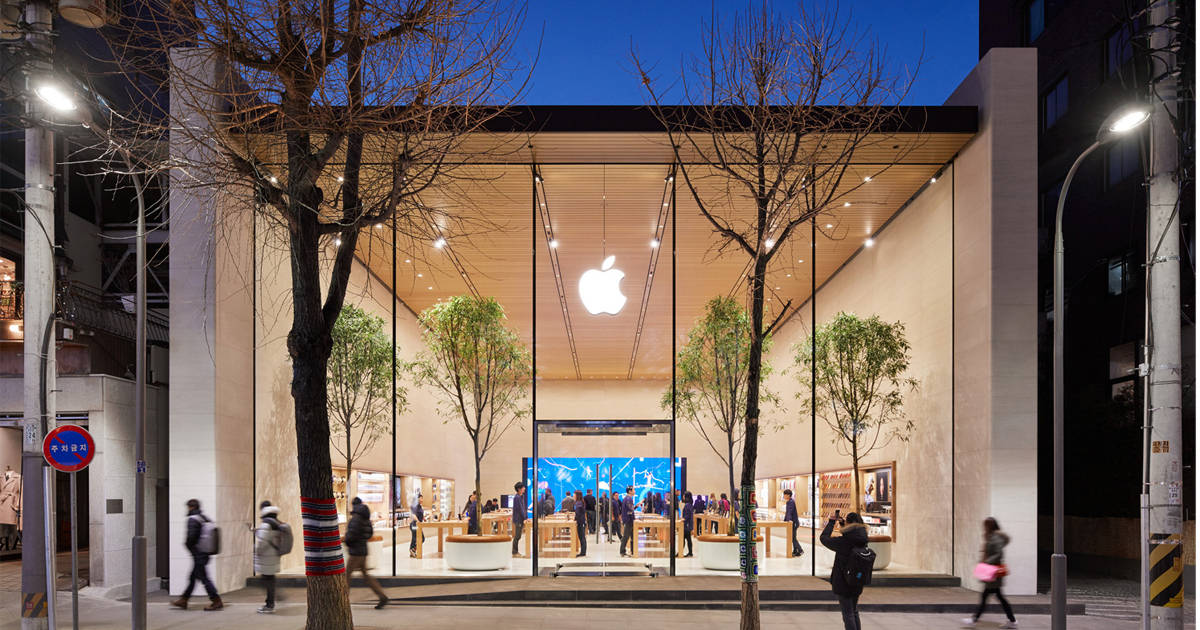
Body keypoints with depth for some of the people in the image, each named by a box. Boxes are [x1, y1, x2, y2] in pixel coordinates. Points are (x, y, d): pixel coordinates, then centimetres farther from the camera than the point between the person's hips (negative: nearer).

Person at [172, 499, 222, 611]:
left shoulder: (193, 519, -14)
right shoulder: (205, 518, 12)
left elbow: (191, 536, -24)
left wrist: (187, 543, -4)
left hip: (198, 554, -9)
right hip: (205, 554, 9)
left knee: (203, 578, -6)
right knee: (192, 577, 16)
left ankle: (216, 601, -6)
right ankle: (183, 600, 25)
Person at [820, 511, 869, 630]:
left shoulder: (843, 541, -23)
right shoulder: (862, 540, -4)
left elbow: (824, 538, -10)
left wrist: (831, 521, 0)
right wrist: (842, 523, 11)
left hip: (843, 582, -6)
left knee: (848, 614, 1)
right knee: (854, 612, 21)